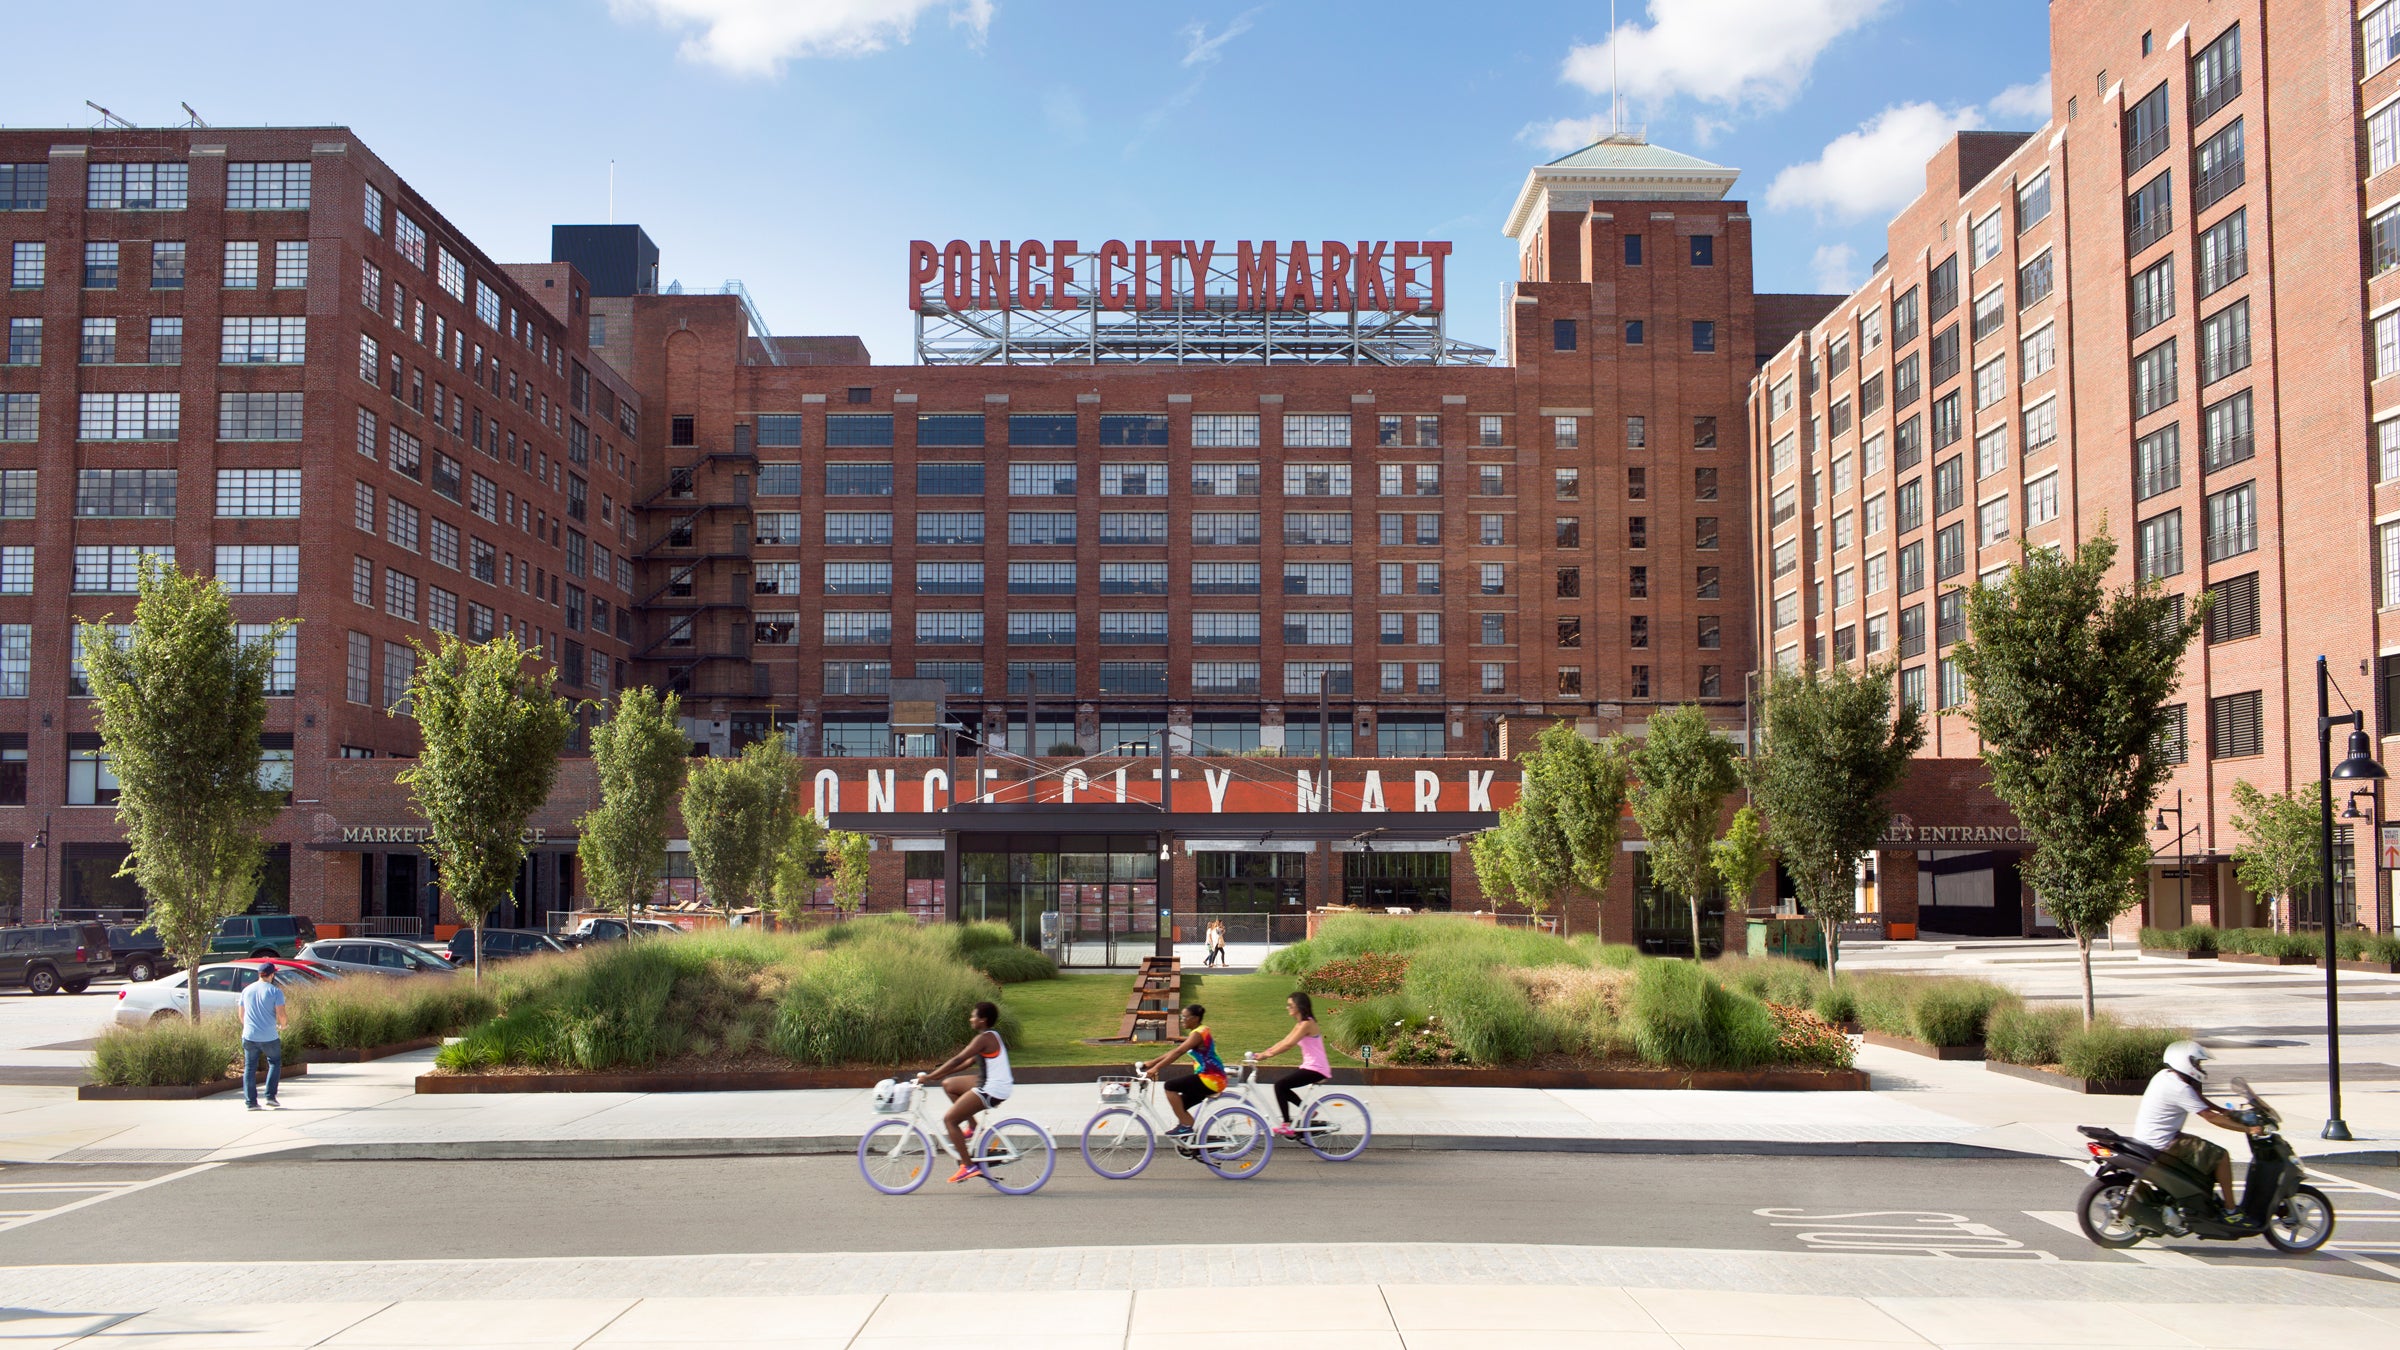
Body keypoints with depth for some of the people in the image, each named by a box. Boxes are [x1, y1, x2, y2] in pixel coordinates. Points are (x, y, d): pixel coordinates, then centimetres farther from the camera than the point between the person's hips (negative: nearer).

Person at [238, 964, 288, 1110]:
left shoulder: (247, 990, 8)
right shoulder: (275, 991, -7)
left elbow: (241, 1015, 15)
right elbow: (280, 1014, -13)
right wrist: (282, 1026, 8)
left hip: (249, 1036, 3)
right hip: (269, 1037, -3)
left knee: (249, 1068, 9)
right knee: (275, 1063, 14)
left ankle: (250, 1101, 7)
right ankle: (270, 1096, 5)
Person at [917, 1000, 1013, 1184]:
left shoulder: (984, 1038, -17)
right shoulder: (991, 1035, 14)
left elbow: (958, 1060, -20)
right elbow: (969, 1061, 17)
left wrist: (929, 1076, -16)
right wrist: (940, 1074, 13)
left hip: (992, 1090, -10)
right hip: (990, 1084, 10)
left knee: (949, 1119, -6)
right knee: (948, 1084, 18)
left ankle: (968, 1166, -7)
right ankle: (973, 1128, 18)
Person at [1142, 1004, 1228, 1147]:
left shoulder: (1199, 1033, -13)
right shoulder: (1197, 1032, 18)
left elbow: (1178, 1052, -24)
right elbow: (1174, 1051, 18)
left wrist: (1156, 1067, -28)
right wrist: (1152, 1063, 13)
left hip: (1211, 1079, -10)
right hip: (1210, 1078, 10)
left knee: (1170, 1086, -13)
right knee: (1179, 1107, 10)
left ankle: (1185, 1126, -9)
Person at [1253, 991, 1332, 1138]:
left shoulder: (1307, 1023, -14)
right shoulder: (1300, 1024, 16)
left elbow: (1289, 1044, -22)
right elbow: (1283, 1042, 14)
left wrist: (1268, 1054, -21)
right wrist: (1263, 1052, 5)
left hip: (1316, 1069, -10)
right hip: (1309, 1067, 10)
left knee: (1280, 1084, -16)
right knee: (1282, 1087, 11)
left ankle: (1287, 1125, -14)